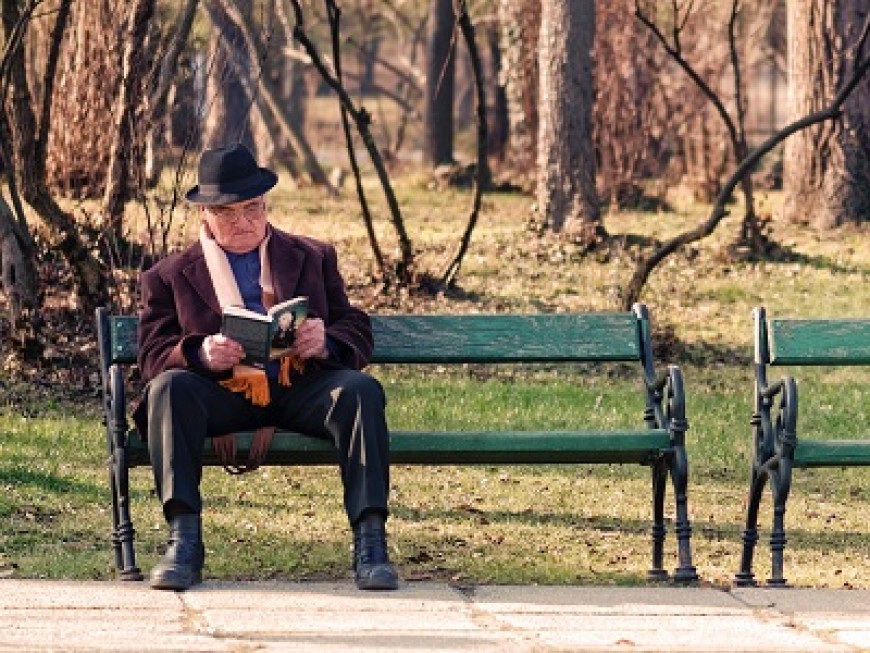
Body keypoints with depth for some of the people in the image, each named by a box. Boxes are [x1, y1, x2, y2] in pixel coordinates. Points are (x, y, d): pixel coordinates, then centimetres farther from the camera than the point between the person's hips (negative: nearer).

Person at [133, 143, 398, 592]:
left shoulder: (313, 258, 23)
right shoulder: (170, 276, 18)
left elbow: (357, 336, 16)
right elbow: (153, 357, 6)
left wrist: (325, 344, -10)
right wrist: (199, 354, -18)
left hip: (301, 390, 1)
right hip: (221, 395, -1)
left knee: (361, 390, -29)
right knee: (169, 388, -32)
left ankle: (370, 545, -35)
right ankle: (183, 543, -37)